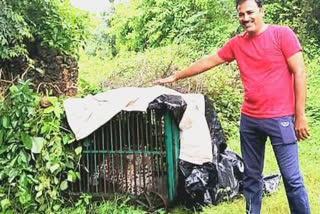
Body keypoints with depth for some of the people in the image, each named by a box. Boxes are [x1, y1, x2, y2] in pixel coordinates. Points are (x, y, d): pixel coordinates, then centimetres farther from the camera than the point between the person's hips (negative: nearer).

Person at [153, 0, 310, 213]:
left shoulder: (282, 34, -5)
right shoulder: (236, 43, 9)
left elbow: (299, 73, -7)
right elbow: (207, 62, 17)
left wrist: (300, 115, -10)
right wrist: (175, 77, 21)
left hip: (280, 118, -5)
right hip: (249, 119, 5)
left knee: (292, 178, -2)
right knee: (251, 176, 14)